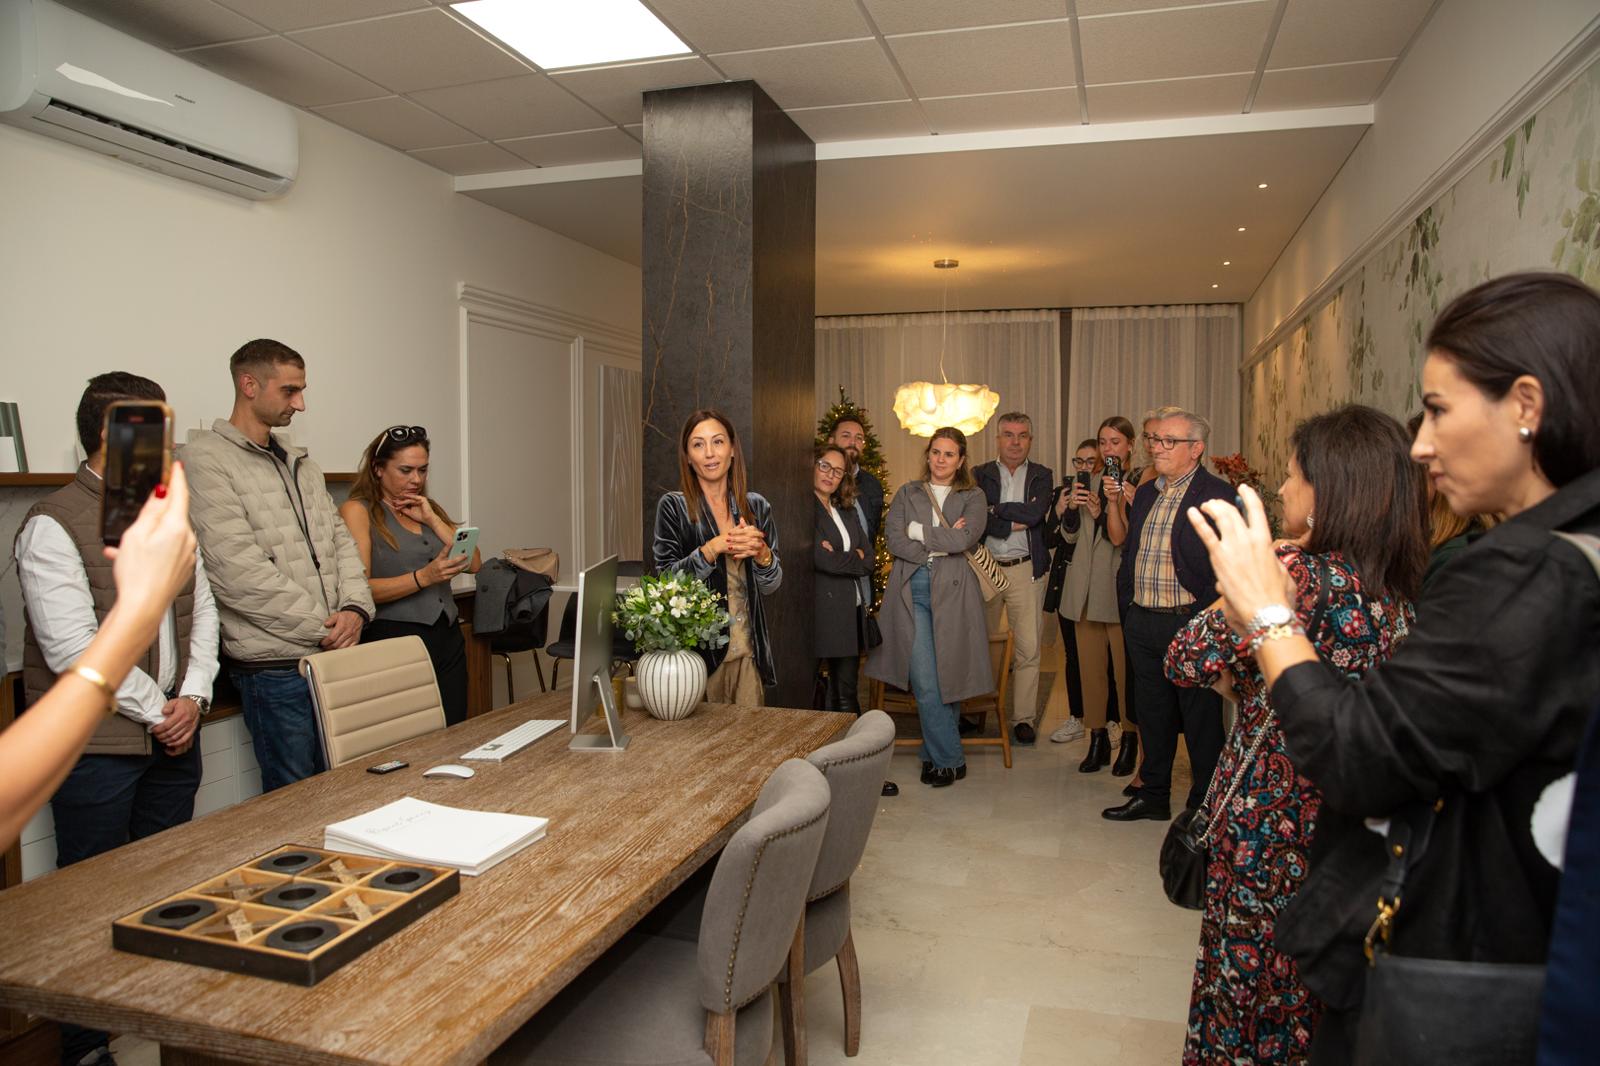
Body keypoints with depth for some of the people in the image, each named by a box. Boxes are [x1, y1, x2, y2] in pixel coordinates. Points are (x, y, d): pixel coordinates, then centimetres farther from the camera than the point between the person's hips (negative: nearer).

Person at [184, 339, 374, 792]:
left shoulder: (300, 462, 16)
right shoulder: (206, 458, -8)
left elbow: (339, 538, 14)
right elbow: (239, 572, -17)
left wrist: (355, 608, -5)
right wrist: (325, 626, -14)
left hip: (335, 654, 7)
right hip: (275, 665, -7)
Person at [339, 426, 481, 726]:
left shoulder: (429, 509, 17)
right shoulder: (357, 510, -1)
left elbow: (474, 564, 7)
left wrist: (432, 520, 1)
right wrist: (423, 577, -22)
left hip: (447, 639, 6)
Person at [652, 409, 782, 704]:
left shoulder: (756, 506, 6)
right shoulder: (673, 506, -3)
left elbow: (771, 586, 7)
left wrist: (761, 552, -13)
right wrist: (713, 548, -20)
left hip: (748, 650, 3)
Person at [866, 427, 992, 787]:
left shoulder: (972, 497, 10)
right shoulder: (907, 493, 15)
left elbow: (964, 539, -8)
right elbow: (892, 538, 0)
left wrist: (918, 531, -3)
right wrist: (942, 543, -7)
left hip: (952, 592, -1)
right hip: (911, 591, 1)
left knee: (947, 677, 1)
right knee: (925, 682, -7)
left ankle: (934, 754, 16)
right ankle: (950, 760, 3)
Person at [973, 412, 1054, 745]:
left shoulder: (1042, 476, 7)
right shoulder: (979, 475, 7)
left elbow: (1035, 513, -12)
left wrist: (993, 508, -7)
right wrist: (1014, 523, -14)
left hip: (1025, 570, 0)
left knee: (1028, 649, 0)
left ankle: (1024, 718, 9)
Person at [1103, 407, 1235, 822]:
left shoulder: (1218, 495, -10)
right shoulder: (1146, 493, 13)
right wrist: (1128, 605, 15)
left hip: (1190, 622, -7)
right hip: (1142, 624, 7)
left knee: (1201, 718, 5)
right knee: (1152, 714, 16)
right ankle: (1154, 795, 30)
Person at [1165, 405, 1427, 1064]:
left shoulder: (1306, 577, -22)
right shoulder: (1404, 590, 1)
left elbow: (1187, 662, -23)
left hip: (1269, 820, -7)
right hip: (1354, 823, 7)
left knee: (1245, 975, 11)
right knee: (1311, 985, 22)